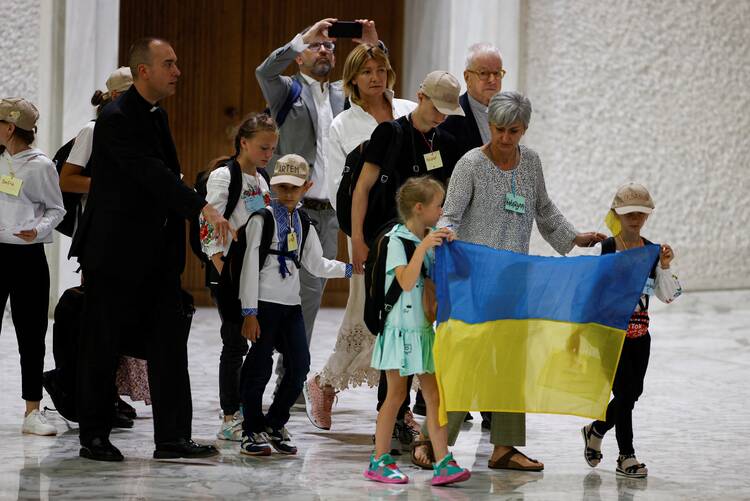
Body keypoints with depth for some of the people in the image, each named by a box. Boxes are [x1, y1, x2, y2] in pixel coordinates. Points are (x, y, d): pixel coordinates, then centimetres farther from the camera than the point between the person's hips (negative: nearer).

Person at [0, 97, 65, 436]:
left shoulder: (40, 165, -6)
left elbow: (56, 209, -1)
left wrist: (38, 230, -17)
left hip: (28, 256, -4)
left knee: (31, 335, 1)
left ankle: (32, 412, 6)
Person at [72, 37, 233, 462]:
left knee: (170, 340, 2)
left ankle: (173, 437, 3)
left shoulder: (156, 115, 12)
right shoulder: (117, 119, -16)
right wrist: (202, 208, -34)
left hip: (157, 253, 8)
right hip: (117, 252, -8)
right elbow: (151, 173, -27)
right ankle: (94, 437, 12)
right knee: (104, 346, 2)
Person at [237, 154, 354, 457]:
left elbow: (316, 264, 19)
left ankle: (274, 425, 17)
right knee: (260, 366, -5)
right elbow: (250, 264, -8)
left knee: (299, 365, 1)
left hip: (291, 302, 6)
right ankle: (253, 432, 7)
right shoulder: (262, 218, -5)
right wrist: (249, 311, -12)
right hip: (265, 301, -6)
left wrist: (349, 268, 8)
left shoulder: (303, 224, 15)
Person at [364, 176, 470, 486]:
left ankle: (442, 463, -4)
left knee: (434, 395, 0)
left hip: (424, 330, 6)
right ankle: (379, 462, 11)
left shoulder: (431, 240, 9)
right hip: (401, 329, -6)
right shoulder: (397, 241, -12)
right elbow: (407, 282, -25)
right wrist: (423, 247, -29)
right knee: (396, 395, 1)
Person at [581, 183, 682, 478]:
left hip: (640, 334, 4)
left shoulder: (652, 252, 3)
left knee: (633, 392, 8)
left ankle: (596, 430, 34)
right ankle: (626, 456, 4)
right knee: (625, 391, -6)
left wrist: (665, 267, -14)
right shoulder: (604, 249, -8)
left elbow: (668, 296, 0)